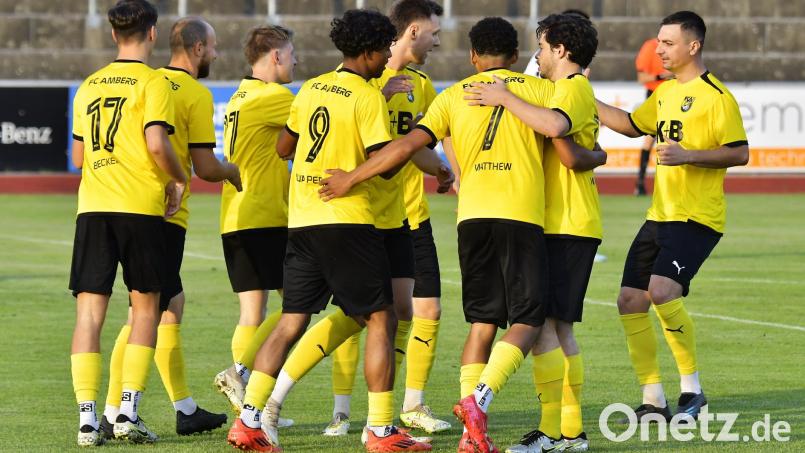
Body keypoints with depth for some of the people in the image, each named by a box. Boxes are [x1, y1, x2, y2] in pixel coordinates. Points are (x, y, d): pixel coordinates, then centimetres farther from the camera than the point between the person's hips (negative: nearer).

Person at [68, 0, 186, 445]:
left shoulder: (89, 86, 14)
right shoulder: (152, 82, -3)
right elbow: (156, 144, -15)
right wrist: (178, 181, 1)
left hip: (92, 207, 4)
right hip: (139, 207, -4)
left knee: (89, 312, 3)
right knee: (145, 308, 8)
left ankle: (87, 418, -4)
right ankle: (128, 413, -2)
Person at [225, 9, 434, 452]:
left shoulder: (310, 89, 12)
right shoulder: (368, 97, -9)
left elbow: (283, 147, 22)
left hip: (302, 218, 7)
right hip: (347, 220, -7)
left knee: (291, 322, 9)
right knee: (380, 319, 1)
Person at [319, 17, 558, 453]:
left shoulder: (453, 96, 12)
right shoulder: (540, 89, 7)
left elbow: (408, 144, 2)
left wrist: (352, 178, 7)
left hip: (472, 216, 3)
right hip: (521, 216, -3)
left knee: (483, 321, 10)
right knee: (527, 320, 1)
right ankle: (479, 399, -22)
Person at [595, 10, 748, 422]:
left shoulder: (715, 95, -10)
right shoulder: (665, 93, 16)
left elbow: (739, 153, -13)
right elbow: (632, 125, 31)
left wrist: (689, 155, -24)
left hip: (697, 217, -9)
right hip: (660, 215, 9)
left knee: (662, 291, -25)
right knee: (630, 299, 3)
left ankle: (692, 389, -10)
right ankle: (653, 400, 12)